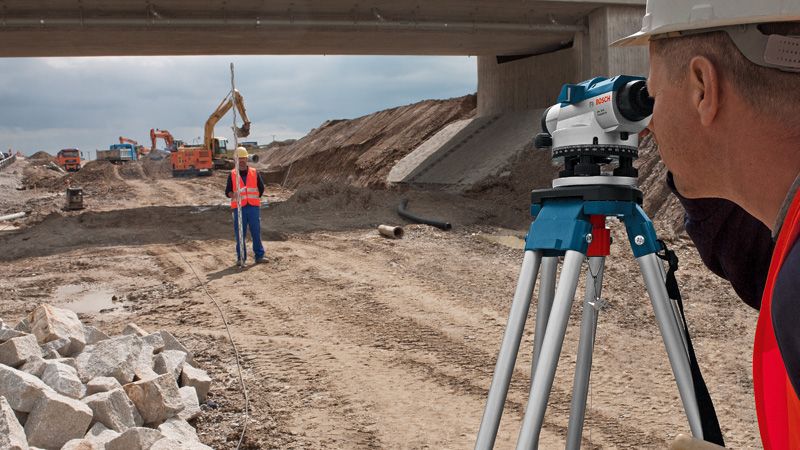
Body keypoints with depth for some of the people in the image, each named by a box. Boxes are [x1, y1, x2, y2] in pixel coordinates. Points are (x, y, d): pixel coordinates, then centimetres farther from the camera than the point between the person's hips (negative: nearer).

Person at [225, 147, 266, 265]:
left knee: (256, 232, 1)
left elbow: (261, 188, 18)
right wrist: (233, 195, -18)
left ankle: (259, 256, 7)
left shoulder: (254, 173, 9)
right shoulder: (232, 175, 6)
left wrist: (254, 198, 9)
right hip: (239, 208, -1)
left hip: (254, 207, 1)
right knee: (239, 234, 0)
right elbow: (227, 192, 3)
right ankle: (241, 258, 7)